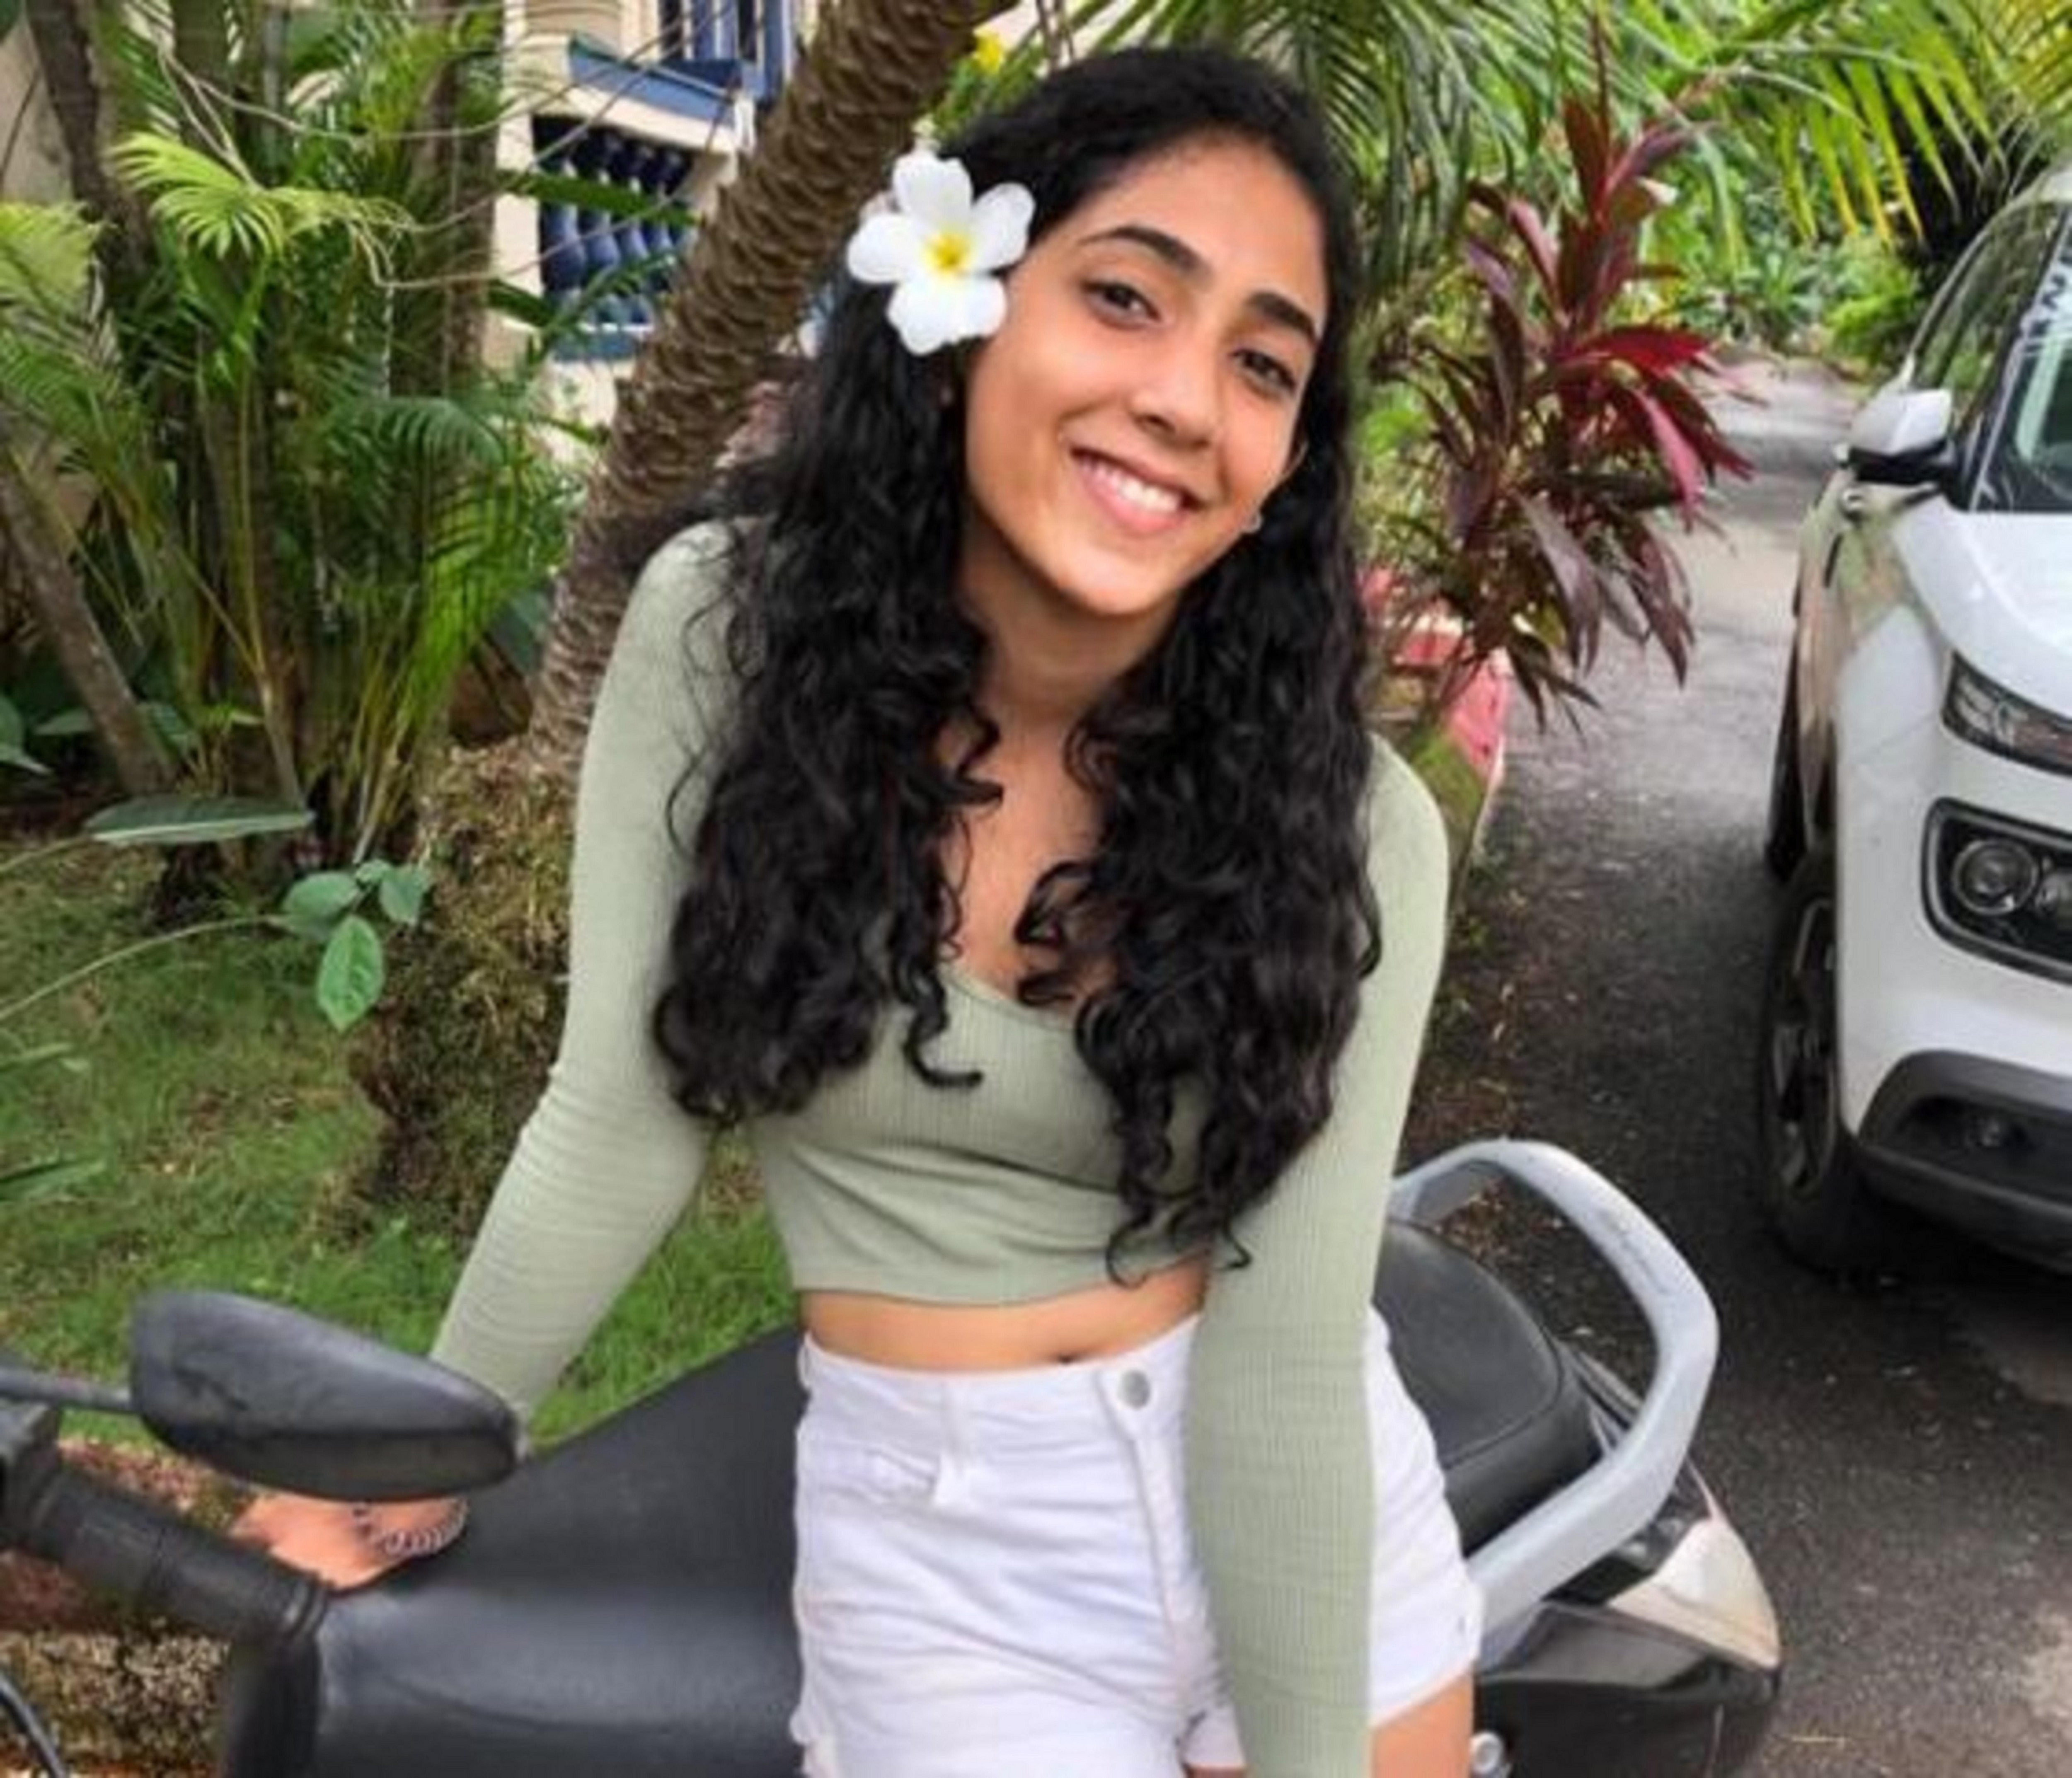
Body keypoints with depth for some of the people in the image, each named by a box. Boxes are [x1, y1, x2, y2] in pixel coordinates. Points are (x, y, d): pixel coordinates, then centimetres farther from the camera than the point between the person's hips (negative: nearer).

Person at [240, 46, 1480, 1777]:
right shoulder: (720, 631, -13)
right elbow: (622, 1120, -6)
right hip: (948, 1549, 0)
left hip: (1320, 1523, 1)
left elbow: (1287, 1349, -16)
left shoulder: (1351, 830, -14)